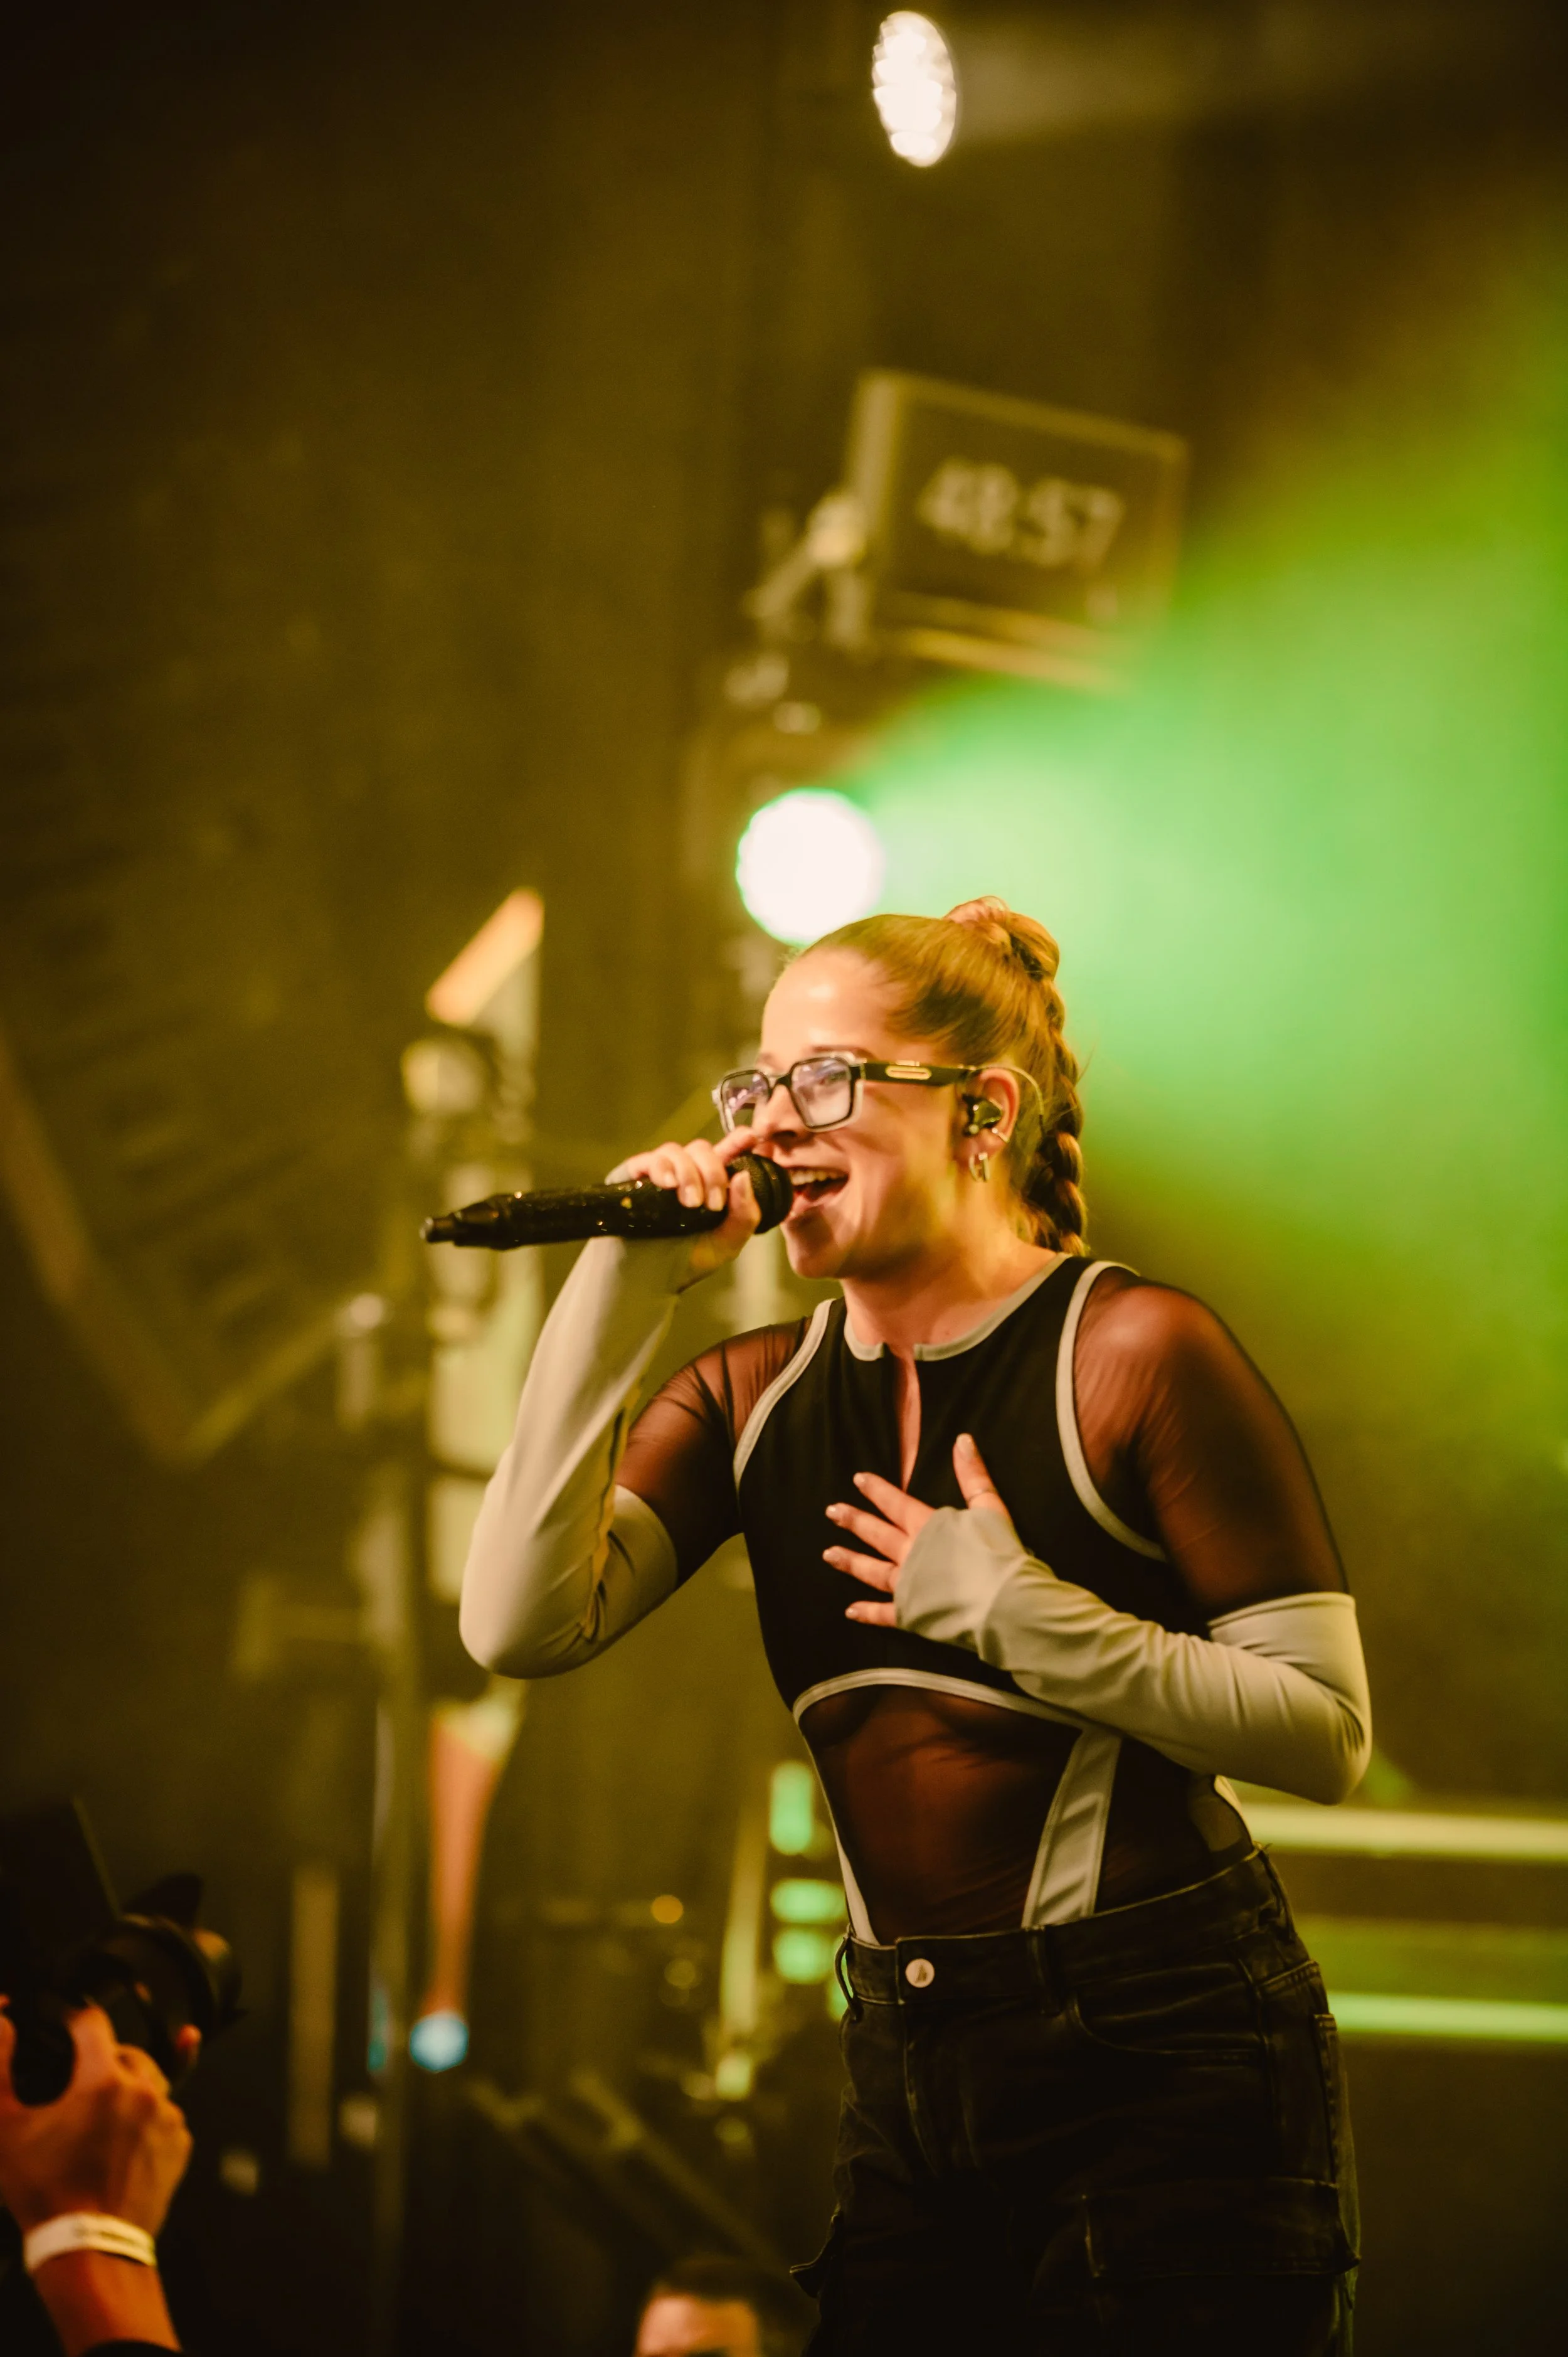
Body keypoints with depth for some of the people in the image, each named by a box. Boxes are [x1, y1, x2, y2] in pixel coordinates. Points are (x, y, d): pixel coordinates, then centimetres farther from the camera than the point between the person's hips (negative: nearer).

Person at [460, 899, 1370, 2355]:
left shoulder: (1136, 1352, -9)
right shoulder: (756, 1398, 8)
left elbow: (1326, 1730, -11)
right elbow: (520, 1624, -7)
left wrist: (1023, 1616, -19)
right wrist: (625, 1284, -9)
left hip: (1168, 2068, -5)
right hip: (909, 2073, 6)